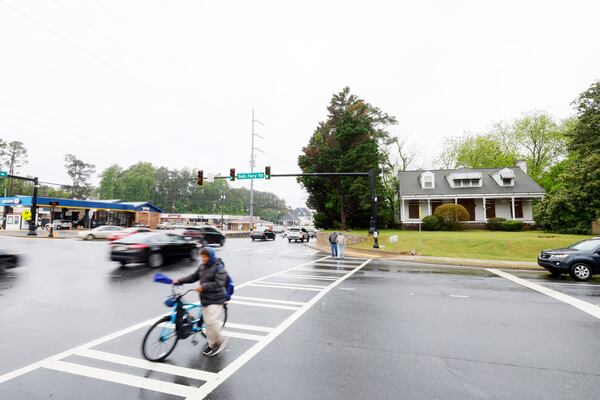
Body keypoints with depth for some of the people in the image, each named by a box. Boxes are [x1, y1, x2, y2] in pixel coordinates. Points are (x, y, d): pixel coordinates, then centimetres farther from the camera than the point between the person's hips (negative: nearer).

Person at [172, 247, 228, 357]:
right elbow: (193, 277, 10)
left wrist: (203, 287, -28)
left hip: (216, 299, -7)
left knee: (211, 321, -14)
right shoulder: (202, 266, 8)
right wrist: (179, 281, 0)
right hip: (205, 298, 7)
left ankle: (221, 340, 9)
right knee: (207, 322, 12)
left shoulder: (219, 267, -15)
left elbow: (219, 283, -22)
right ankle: (211, 344, 28)